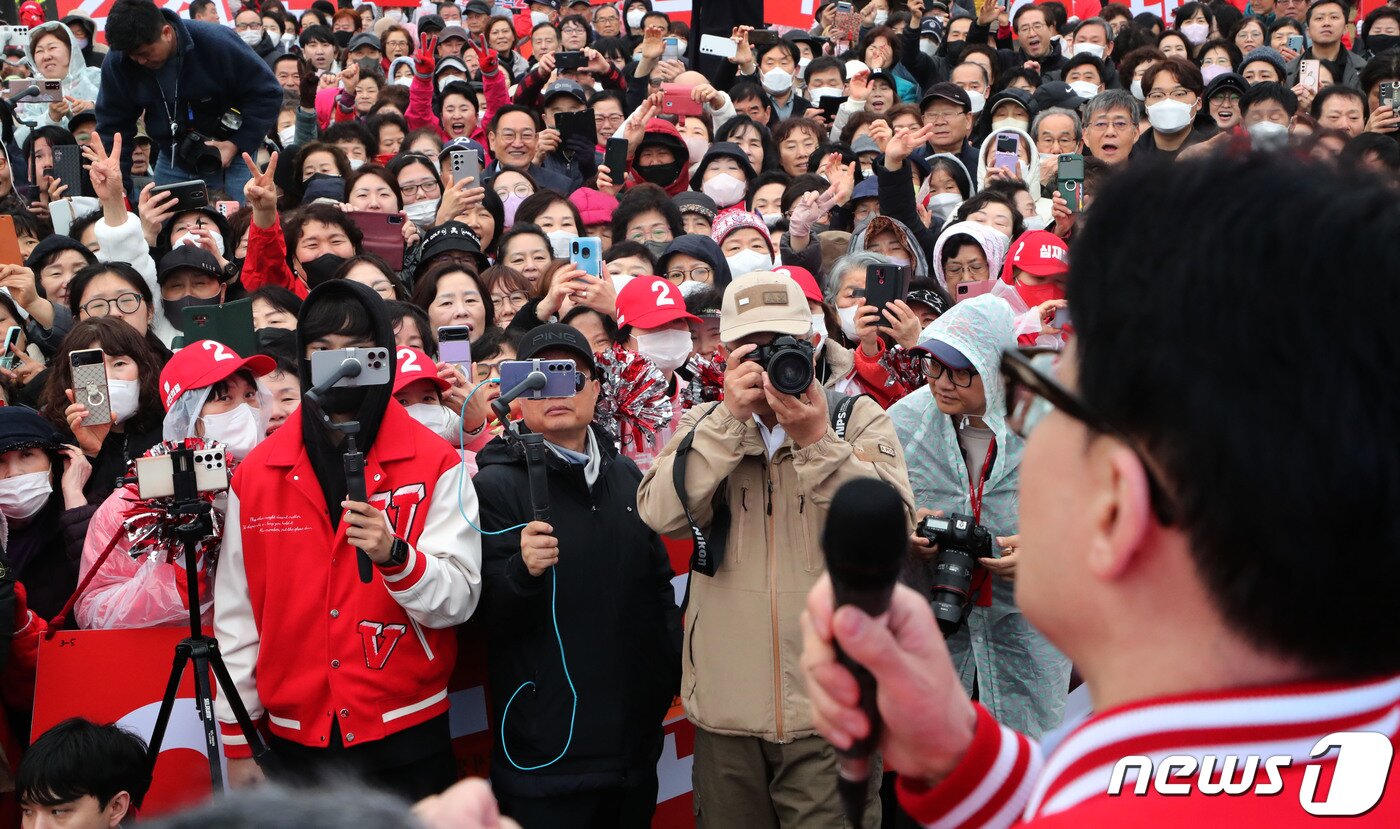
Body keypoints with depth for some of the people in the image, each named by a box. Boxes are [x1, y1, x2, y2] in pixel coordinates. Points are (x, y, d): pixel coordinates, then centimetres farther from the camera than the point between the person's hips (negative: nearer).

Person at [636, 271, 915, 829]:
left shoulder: (860, 419, 5)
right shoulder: (705, 425, 9)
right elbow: (662, 515, -9)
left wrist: (816, 442, -19)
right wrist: (731, 417, -15)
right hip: (726, 711, 2)